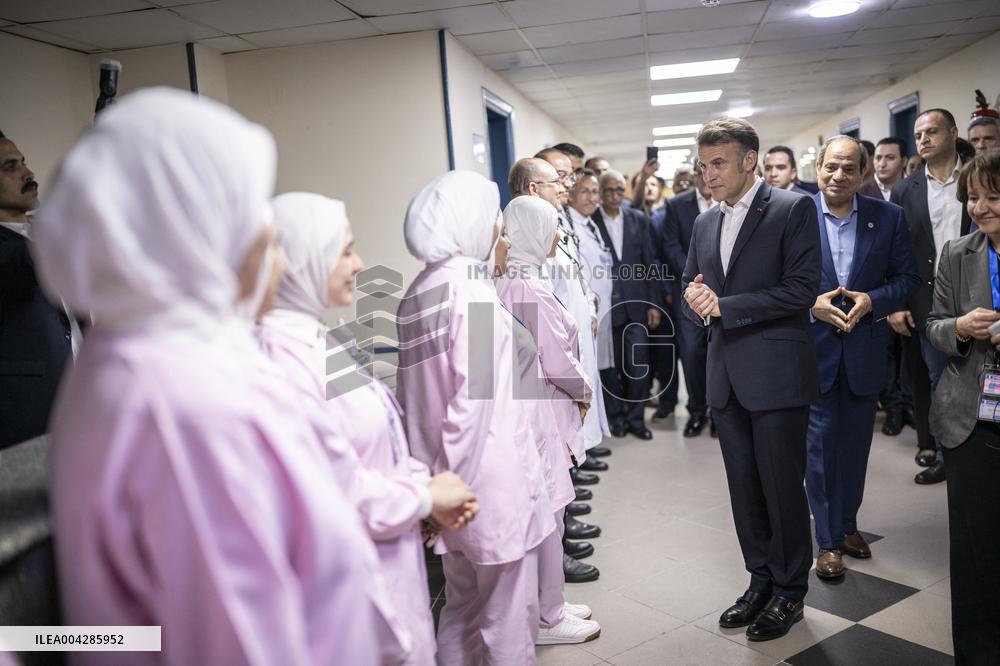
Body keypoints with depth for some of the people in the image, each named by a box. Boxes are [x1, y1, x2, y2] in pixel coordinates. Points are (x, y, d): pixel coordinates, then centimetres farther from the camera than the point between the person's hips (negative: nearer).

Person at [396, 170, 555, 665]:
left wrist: (437, 478, 16)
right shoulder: (472, 288, -15)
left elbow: (416, 391, 12)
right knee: (508, 614, 6)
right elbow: (474, 395, -20)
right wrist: (452, 478, -12)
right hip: (488, 476, -8)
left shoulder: (420, 289, 9)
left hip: (450, 475, 8)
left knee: (463, 607, 20)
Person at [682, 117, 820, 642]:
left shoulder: (792, 209, -7)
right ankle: (761, 581, 31)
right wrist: (694, 299, -7)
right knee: (744, 489, 14)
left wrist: (722, 305, -15)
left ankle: (789, 593, 23)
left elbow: (801, 290, -16)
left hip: (776, 374, -6)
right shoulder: (705, 223, 13)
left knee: (782, 487, 4)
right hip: (727, 376, 6)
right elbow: (691, 291, 17)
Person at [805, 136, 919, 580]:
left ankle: (848, 524, 32)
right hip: (814, 347, -2)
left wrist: (872, 301, -14)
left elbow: (908, 277, 4)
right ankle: (828, 539, 15)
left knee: (856, 441, 14)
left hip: (865, 349, 2)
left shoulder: (888, 217, 1)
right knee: (821, 441, 2)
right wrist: (811, 304, -17)